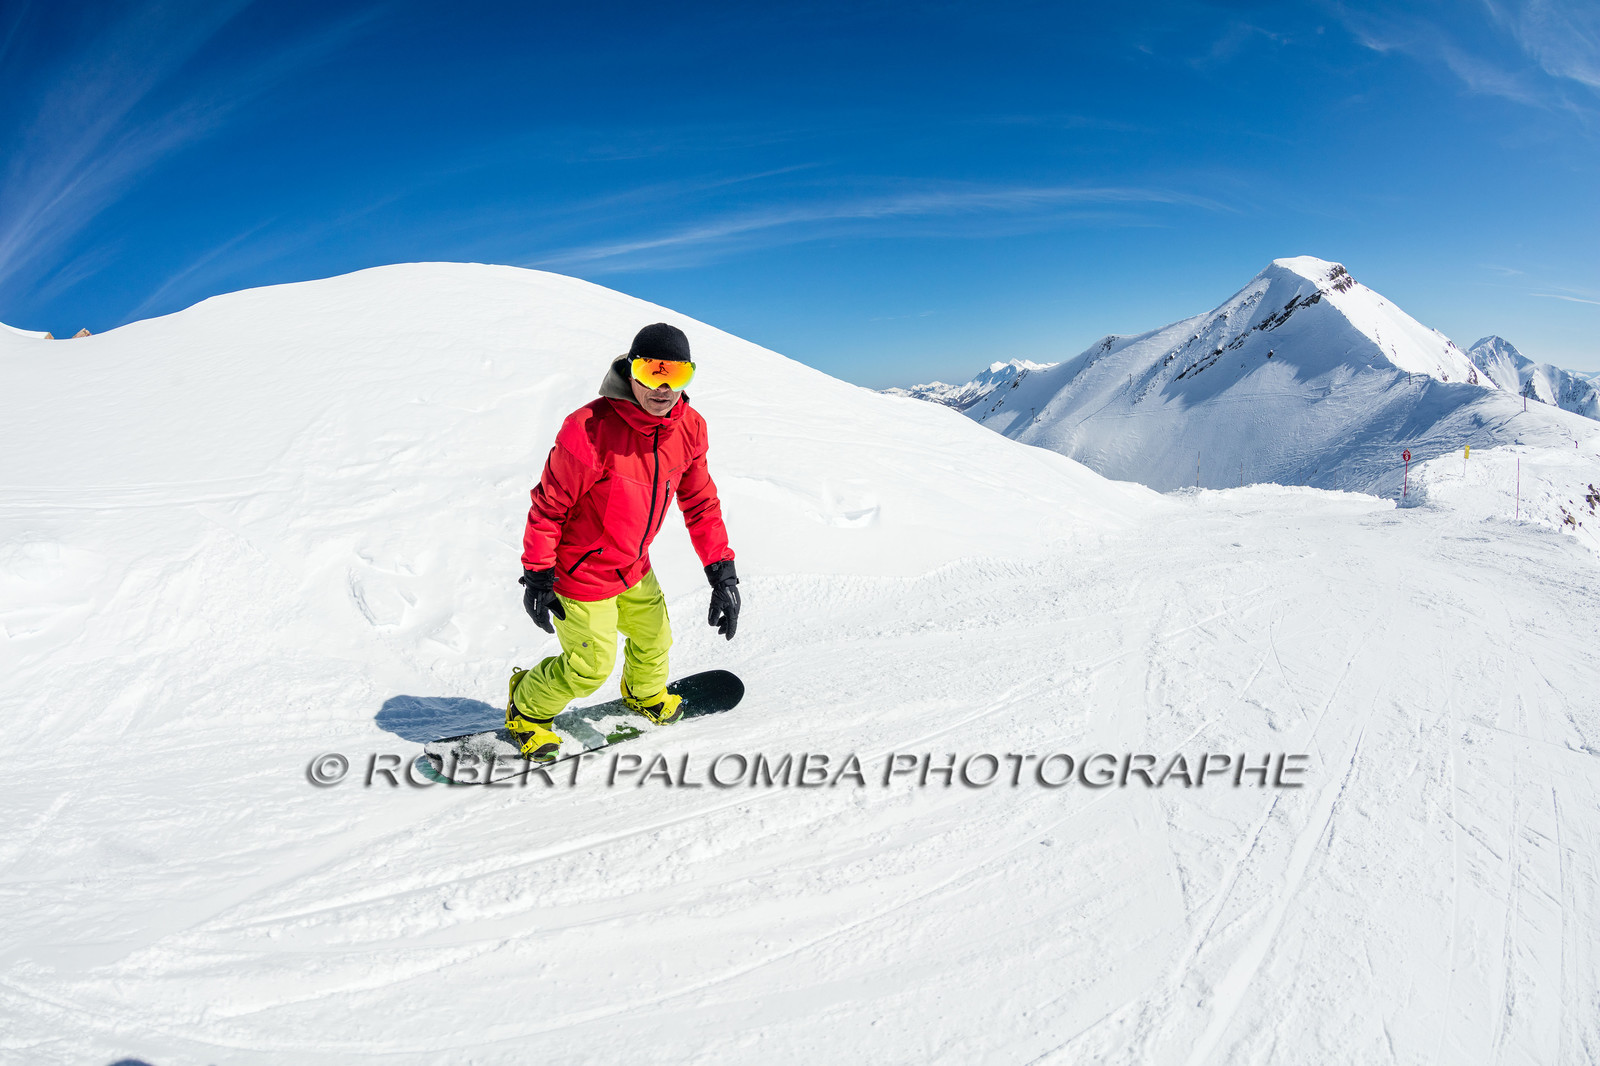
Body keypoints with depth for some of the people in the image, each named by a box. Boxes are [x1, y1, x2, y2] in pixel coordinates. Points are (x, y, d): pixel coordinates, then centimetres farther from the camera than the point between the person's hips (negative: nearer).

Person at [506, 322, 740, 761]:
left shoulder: (688, 427, -12)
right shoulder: (590, 429, -31)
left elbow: (701, 503, -1)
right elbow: (548, 505, -20)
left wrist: (723, 576, -4)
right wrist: (537, 576, -14)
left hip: (634, 567, 6)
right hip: (581, 572, -6)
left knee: (653, 638, 23)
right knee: (591, 665, 6)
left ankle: (645, 693, 57)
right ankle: (526, 709, 35)